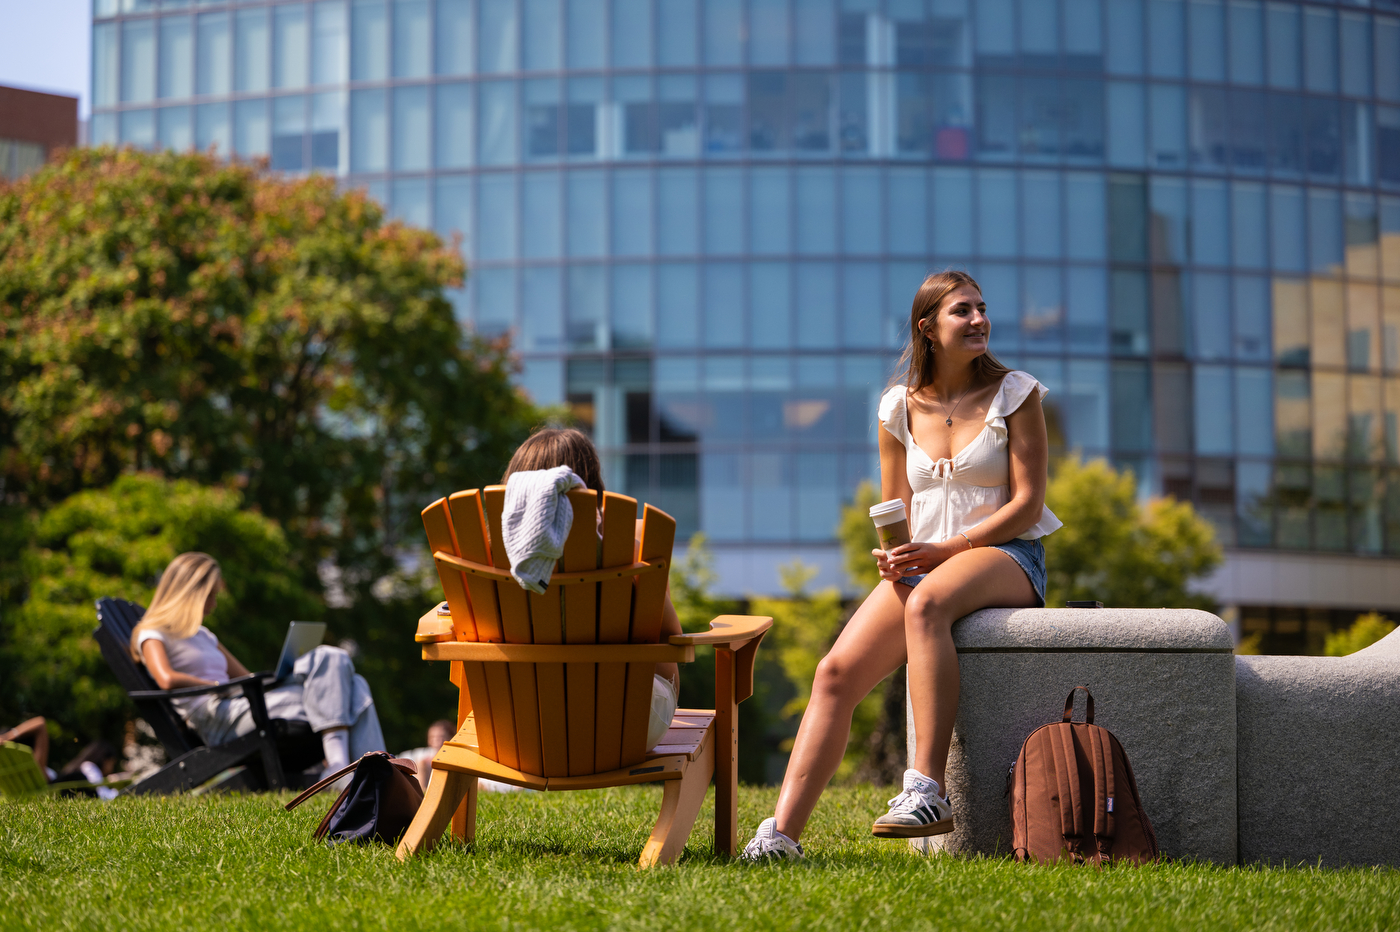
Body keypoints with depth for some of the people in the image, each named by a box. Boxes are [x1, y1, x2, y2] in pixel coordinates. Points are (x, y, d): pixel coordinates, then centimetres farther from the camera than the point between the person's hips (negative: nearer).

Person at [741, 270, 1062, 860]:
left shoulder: (1015, 395, 2)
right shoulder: (899, 409, 12)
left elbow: (1027, 504, -5)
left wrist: (943, 550, -16)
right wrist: (891, 557, -6)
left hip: (1005, 556, -4)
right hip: (922, 563, 4)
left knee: (926, 603, -40)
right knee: (836, 672, -20)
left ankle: (927, 789, -42)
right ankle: (783, 830, -24)